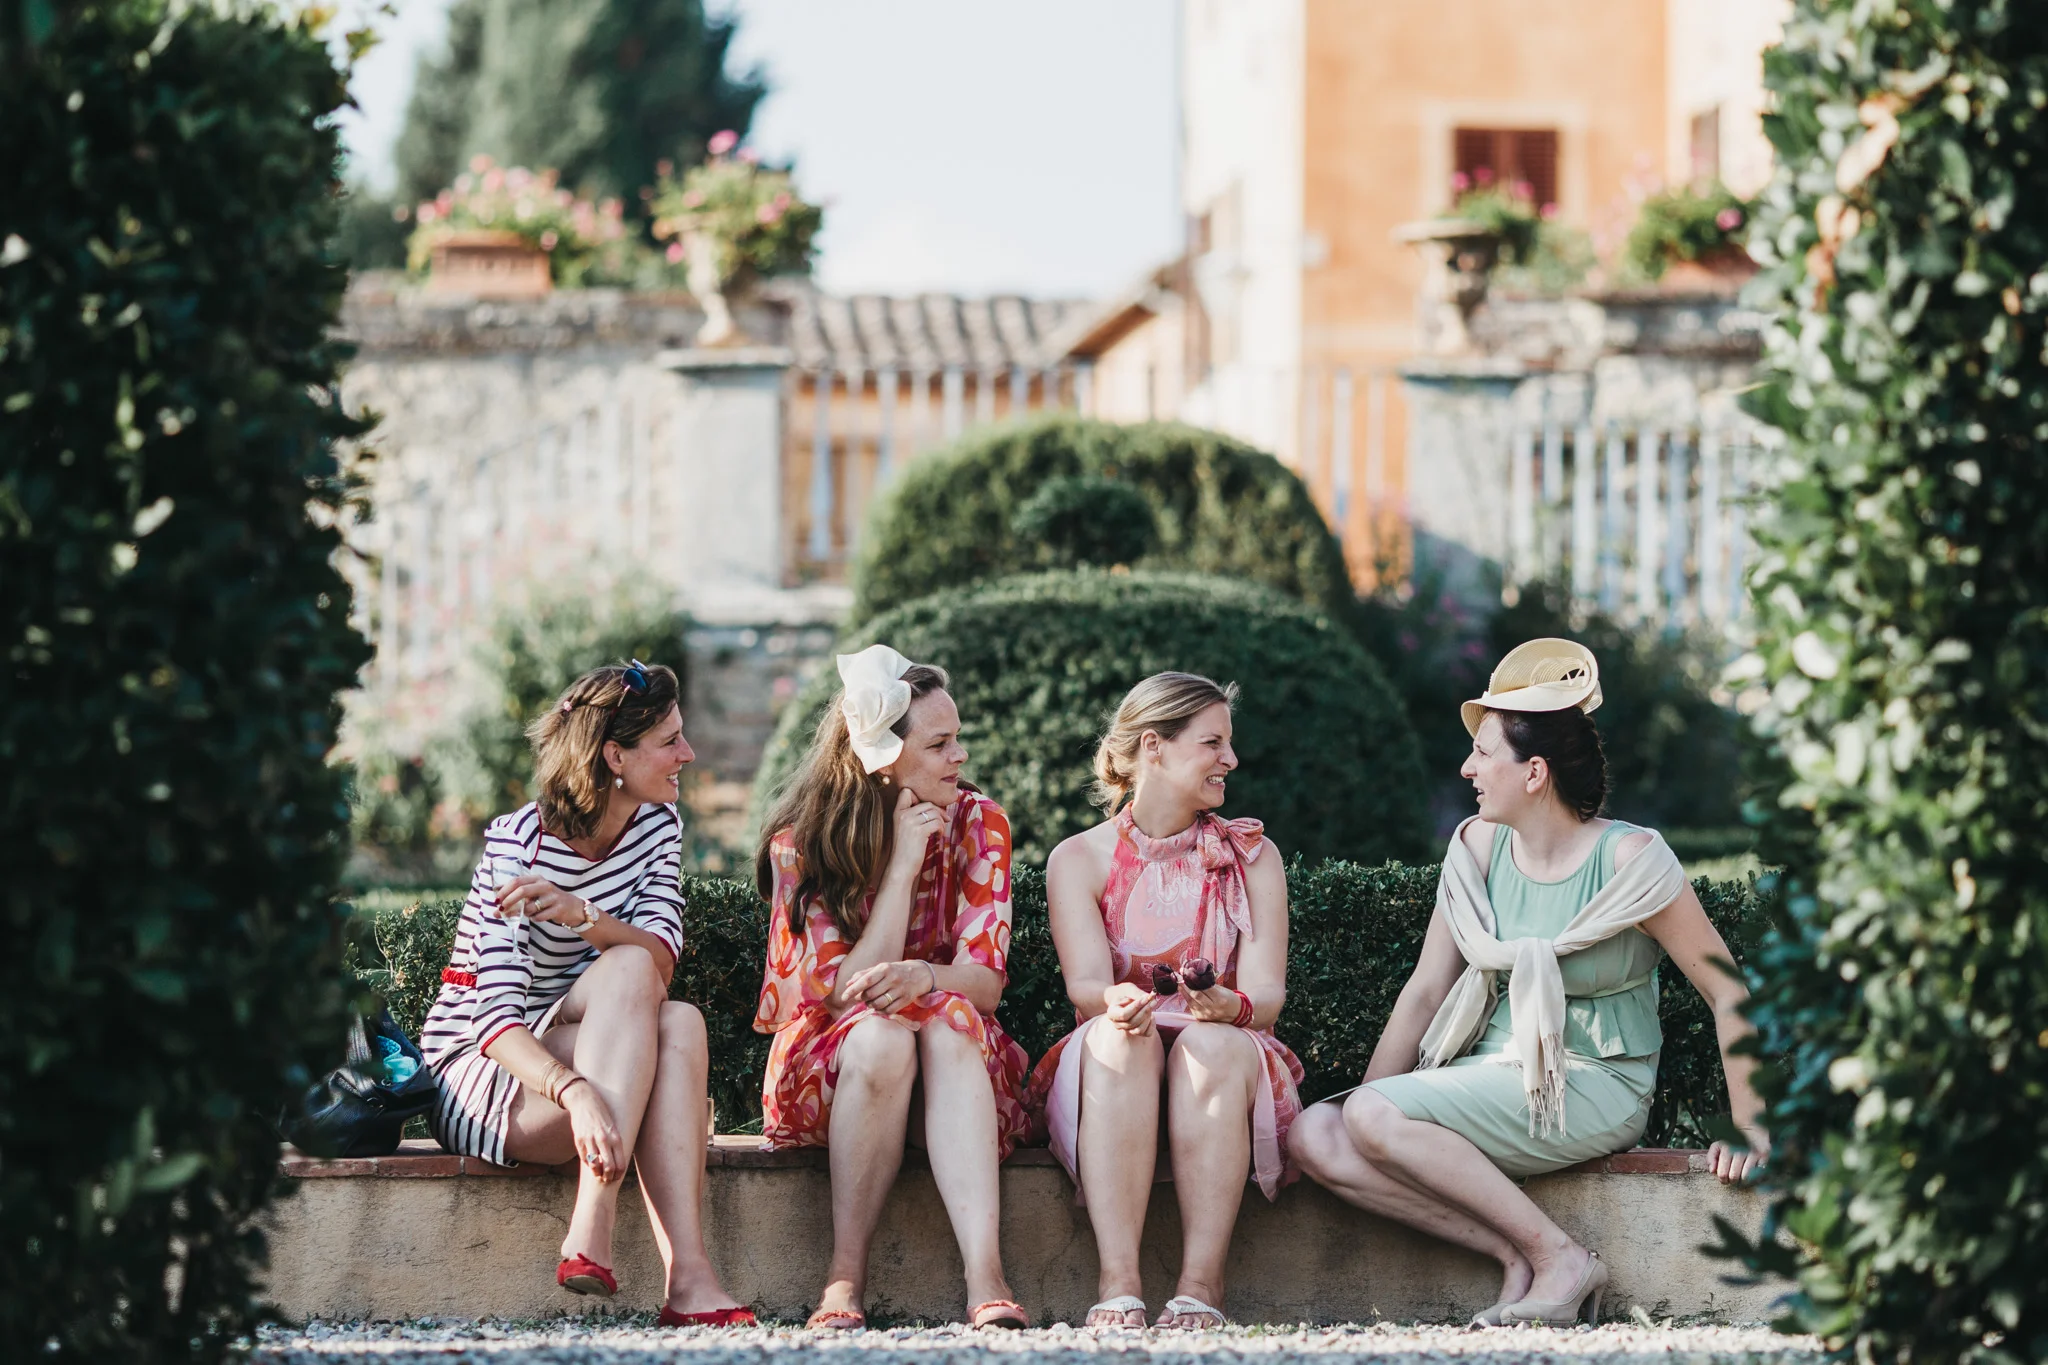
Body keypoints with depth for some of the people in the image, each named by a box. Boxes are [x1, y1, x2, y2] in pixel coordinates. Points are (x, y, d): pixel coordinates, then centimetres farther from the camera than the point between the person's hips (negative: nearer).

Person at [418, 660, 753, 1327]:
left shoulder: (657, 823, 2)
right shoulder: (519, 844, -19)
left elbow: (664, 954, -14)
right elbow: (495, 1018, -28)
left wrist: (584, 916, -35)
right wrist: (577, 1093, -47)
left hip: (582, 1060, 6)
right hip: (475, 1073, -6)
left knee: (680, 1024, -28)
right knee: (629, 970, -30)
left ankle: (688, 1279, -41)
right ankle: (592, 1229, -42)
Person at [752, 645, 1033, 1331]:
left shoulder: (977, 824, -2)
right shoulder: (799, 844, -8)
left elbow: (986, 981, -10)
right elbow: (846, 994, -16)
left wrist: (922, 978, -34)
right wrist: (901, 865, -19)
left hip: (957, 1067, 1)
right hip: (825, 1078, -1)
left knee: (945, 1021, -34)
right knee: (879, 1035, -35)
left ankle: (986, 1276, -49)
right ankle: (845, 1277, -33)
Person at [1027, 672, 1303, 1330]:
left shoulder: (1252, 856, 8)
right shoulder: (1078, 859, 5)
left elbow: (1267, 993, -5)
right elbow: (1086, 986, -10)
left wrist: (1230, 1006, -30)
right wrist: (1116, 1002, -35)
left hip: (1226, 1070, 0)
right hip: (1112, 1081, 0)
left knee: (1212, 1043, -34)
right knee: (1117, 1036, -35)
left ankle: (1201, 1284, -41)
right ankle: (1118, 1284, -44)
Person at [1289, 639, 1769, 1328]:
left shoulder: (1629, 859, -12)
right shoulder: (1478, 849, 4)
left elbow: (1727, 991, -9)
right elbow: (1425, 991, 8)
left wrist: (1747, 1128, -15)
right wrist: (1361, 1106, 1)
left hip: (1595, 1092, -7)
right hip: (1497, 1078, 7)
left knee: (1376, 1116, -27)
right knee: (1315, 1135, -17)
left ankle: (1560, 1259, -17)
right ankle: (1518, 1254, -17)